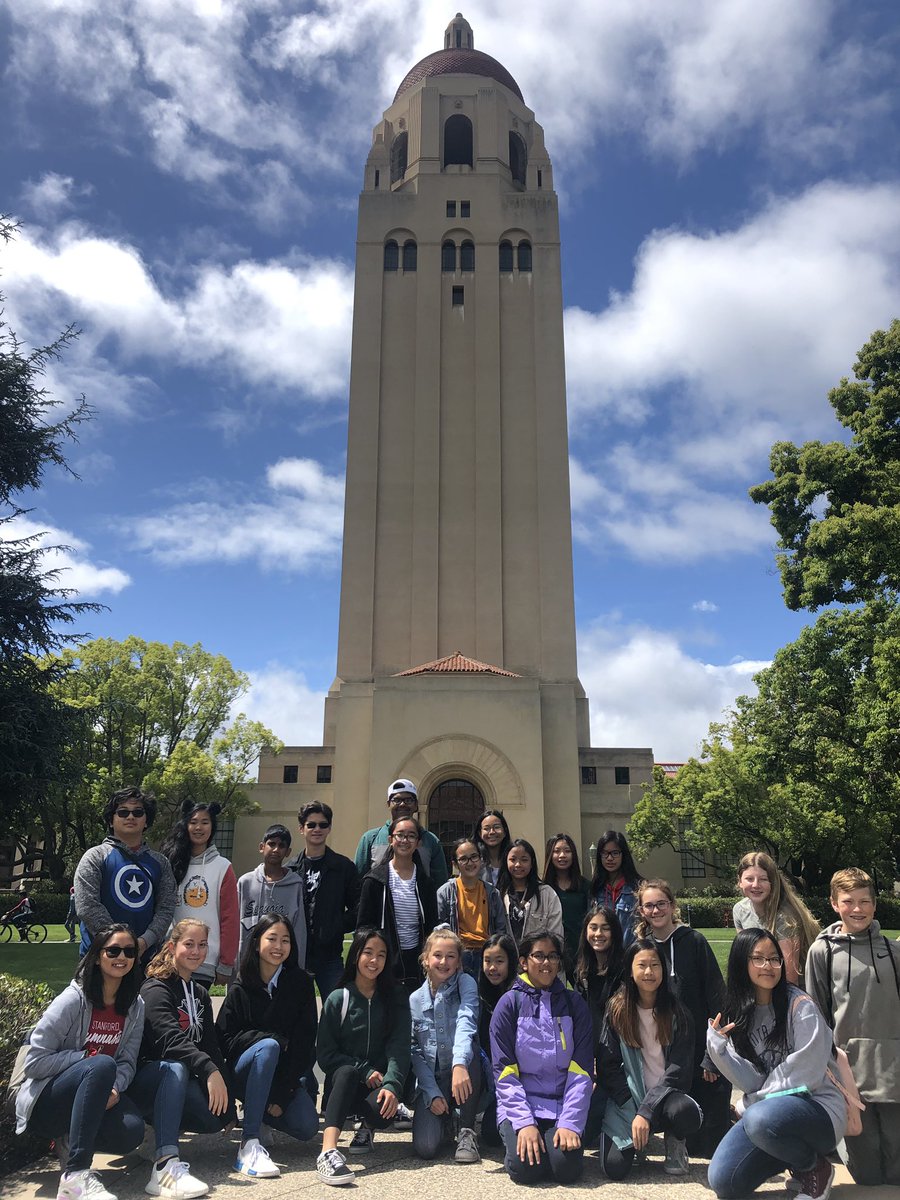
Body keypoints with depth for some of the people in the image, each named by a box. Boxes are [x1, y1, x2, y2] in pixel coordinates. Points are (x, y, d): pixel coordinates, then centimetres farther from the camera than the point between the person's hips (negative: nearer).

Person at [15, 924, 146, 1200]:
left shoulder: (135, 1006, 2)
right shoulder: (73, 1000, -16)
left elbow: (127, 1062, -1)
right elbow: (35, 1062, -17)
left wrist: (115, 1088, -22)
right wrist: (89, 1058, -20)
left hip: (91, 1102, 5)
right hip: (43, 1105, -5)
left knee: (131, 1131, -28)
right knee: (102, 1065, -36)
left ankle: (71, 1141, 3)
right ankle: (76, 1174, -33)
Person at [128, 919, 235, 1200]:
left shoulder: (200, 994, 15)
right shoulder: (156, 989, -10)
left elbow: (210, 1045, 11)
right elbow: (172, 1040, -27)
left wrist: (228, 1103, 2)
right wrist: (210, 1071, -41)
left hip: (181, 1083, 6)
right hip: (144, 1078, -6)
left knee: (215, 1117, -22)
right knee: (176, 1067, -38)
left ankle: (160, 1119, 3)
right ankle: (166, 1165, -49)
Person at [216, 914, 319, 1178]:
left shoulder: (301, 982, -6)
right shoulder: (240, 989, -7)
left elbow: (305, 1039, -9)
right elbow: (225, 1039, -11)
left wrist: (283, 1093, -15)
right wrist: (276, 1039, -20)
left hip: (287, 1074, 2)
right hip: (244, 1071, -2)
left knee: (307, 1128, -22)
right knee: (268, 1046, -34)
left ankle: (261, 1117, 11)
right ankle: (249, 1145, -35)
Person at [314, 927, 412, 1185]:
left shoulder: (396, 999, 4)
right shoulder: (338, 999, 1)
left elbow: (399, 1047, -8)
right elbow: (325, 1053, -3)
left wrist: (391, 1085, -26)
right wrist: (364, 1072, -15)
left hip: (379, 1084, 1)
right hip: (343, 1084, -1)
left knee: (384, 1109, -32)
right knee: (347, 1072, -34)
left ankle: (367, 1126, 5)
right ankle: (328, 1152, -49)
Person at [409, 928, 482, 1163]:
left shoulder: (466, 984, -6)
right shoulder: (414, 999, 3)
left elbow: (466, 1022, -25)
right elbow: (415, 1052, 1)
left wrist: (459, 1064, -43)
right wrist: (432, 1094, -12)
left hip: (464, 1075, -1)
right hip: (432, 1079, 1)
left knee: (470, 1050, -35)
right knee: (425, 1147, -22)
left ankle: (467, 1130, -15)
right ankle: (443, 1116, 14)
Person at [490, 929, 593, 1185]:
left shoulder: (573, 1003, 3)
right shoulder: (509, 1003, -2)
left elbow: (581, 1069, -1)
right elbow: (504, 1070, -5)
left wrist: (570, 1123, -13)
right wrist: (524, 1123, -16)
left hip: (562, 1105, 1)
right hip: (520, 1105, -1)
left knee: (567, 1167, -22)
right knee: (524, 1167, -24)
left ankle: (561, 1135, 9)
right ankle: (518, 1138, 7)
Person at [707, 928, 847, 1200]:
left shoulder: (801, 1005, -11)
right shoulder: (738, 1015, 4)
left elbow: (807, 1073, -13)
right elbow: (752, 1082, -6)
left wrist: (762, 1099, -5)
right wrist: (717, 1048, -22)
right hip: (766, 1108, 6)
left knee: (760, 1119, -37)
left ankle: (816, 1168, -5)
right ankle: (795, 1154, 13)